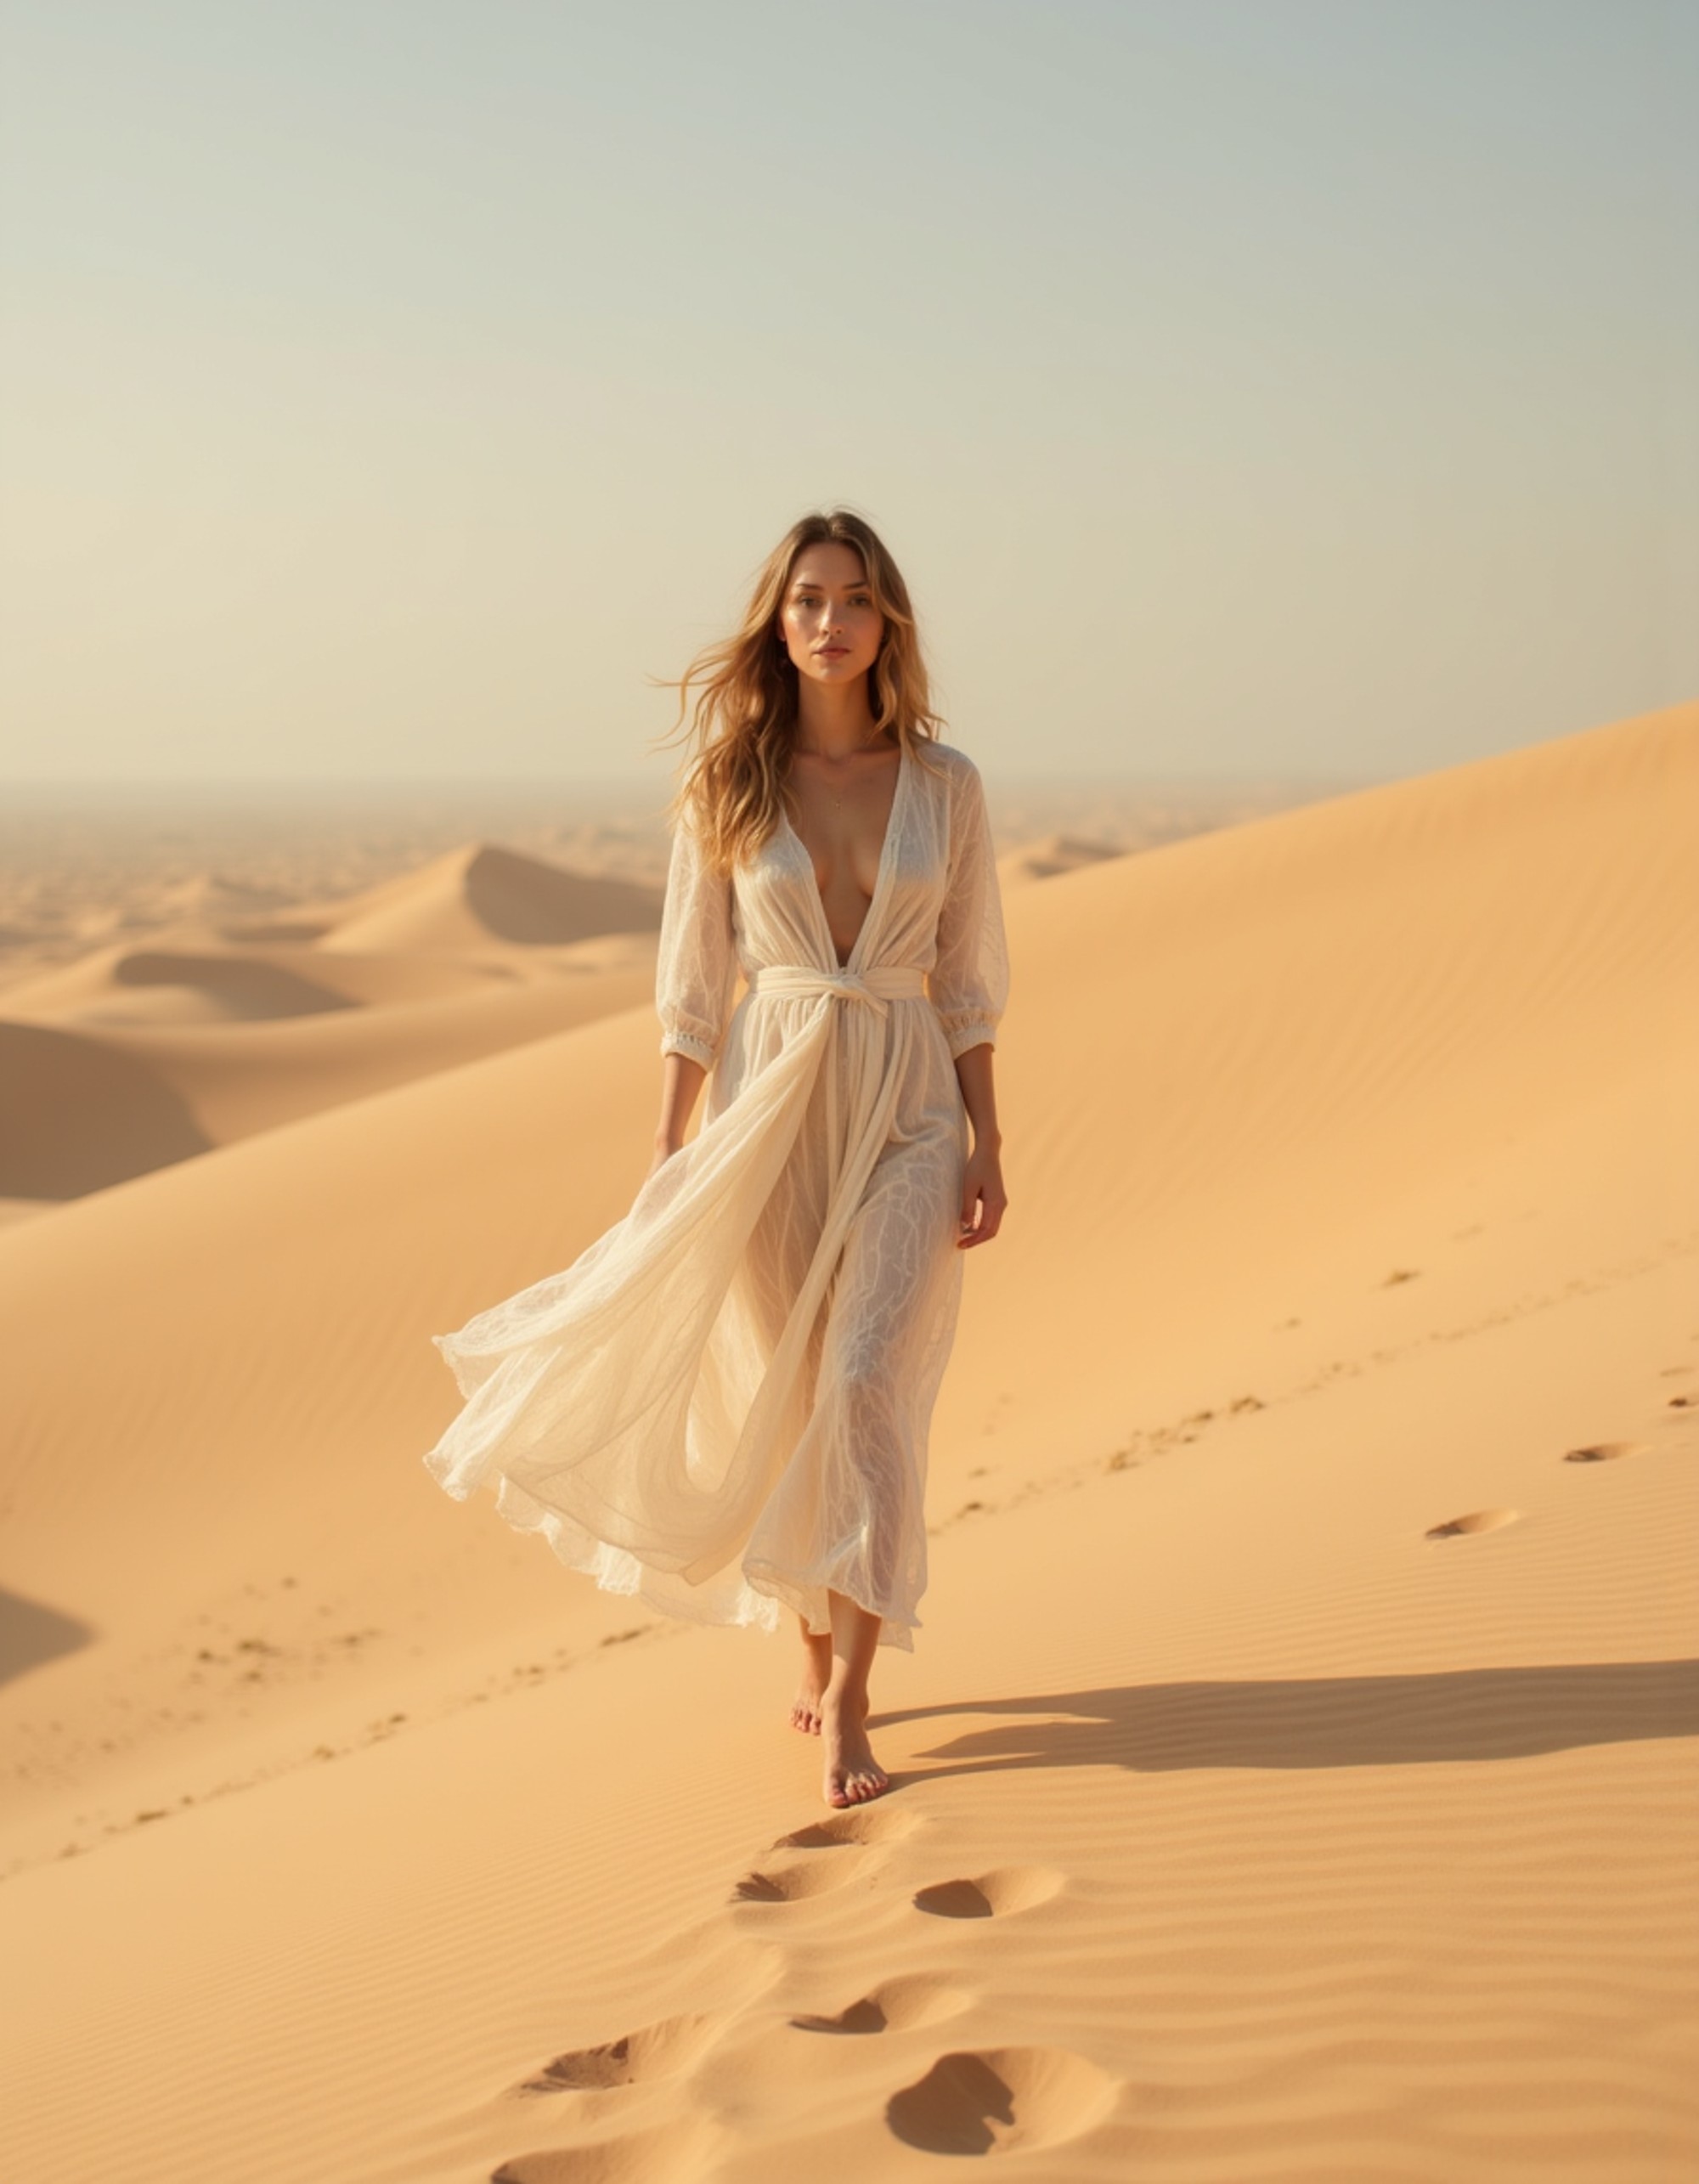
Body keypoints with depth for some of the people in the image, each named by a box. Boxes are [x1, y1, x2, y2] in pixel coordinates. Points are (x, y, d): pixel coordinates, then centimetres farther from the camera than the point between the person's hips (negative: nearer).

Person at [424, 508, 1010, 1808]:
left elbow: (970, 981, 6)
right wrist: (668, 1158, 0)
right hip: (769, 1103, 1)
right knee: (784, 1394, 8)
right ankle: (816, 1648, 28)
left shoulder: (944, 783, 2)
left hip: (906, 1112, -1)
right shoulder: (727, 786, 1)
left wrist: (988, 1149, 1)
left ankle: (849, 1698, -11)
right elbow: (694, 984, 3)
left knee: (869, 1385, -14)